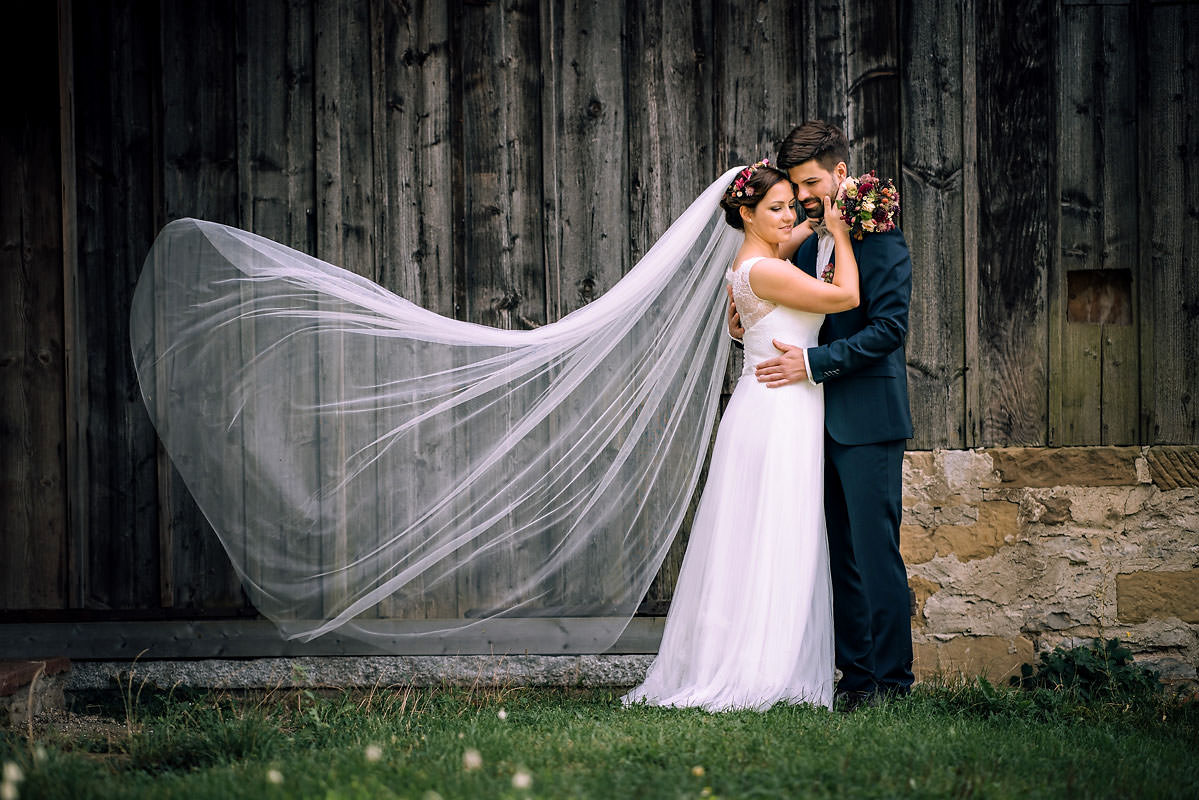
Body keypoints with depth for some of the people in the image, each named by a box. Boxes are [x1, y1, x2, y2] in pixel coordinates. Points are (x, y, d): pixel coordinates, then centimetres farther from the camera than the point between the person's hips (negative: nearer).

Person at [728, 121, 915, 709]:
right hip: (822, 420, 8)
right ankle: (855, 675, 13)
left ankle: (891, 677, -1)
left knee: (875, 550, -7)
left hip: (868, 420, -8)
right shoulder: (807, 245, 15)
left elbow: (888, 328, -16)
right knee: (841, 554, 9)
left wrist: (813, 363, -20)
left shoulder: (879, 238, -9)